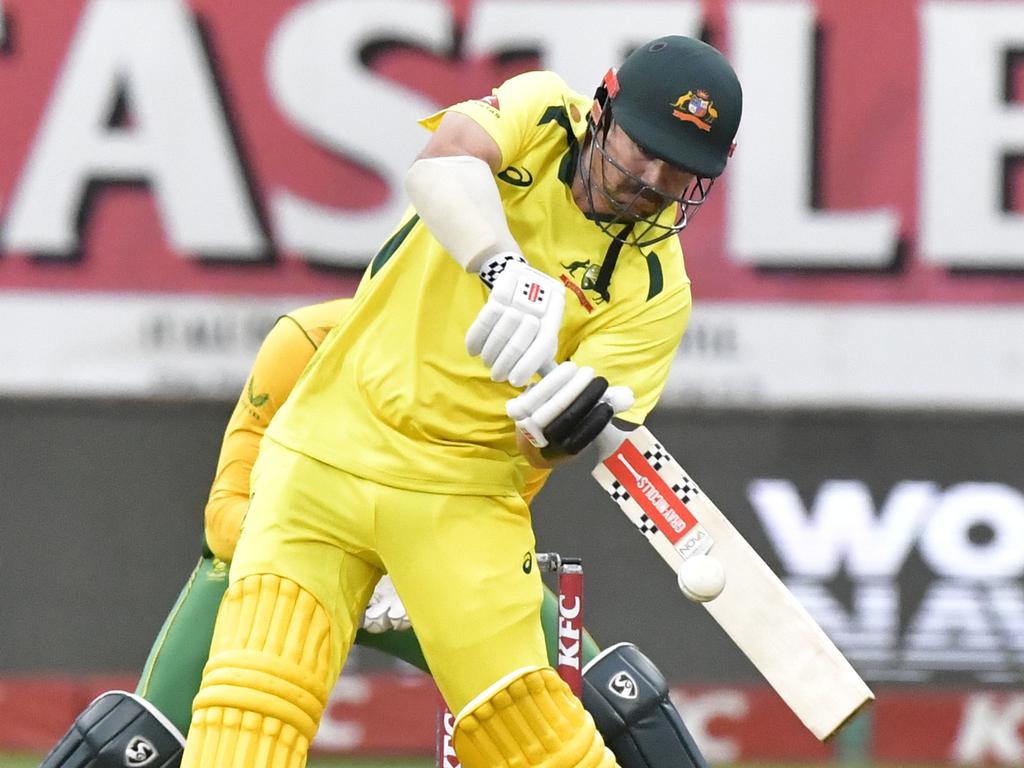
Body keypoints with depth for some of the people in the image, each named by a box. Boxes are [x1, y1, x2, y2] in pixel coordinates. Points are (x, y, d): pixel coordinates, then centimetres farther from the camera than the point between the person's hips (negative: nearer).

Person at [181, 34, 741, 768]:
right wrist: (507, 268, -45)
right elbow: (441, 164, -27)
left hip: (461, 496, 0)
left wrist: (576, 425, -37)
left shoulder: (655, 288, -6)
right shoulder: (540, 116, -3)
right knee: (255, 694, -13)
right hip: (326, 452, 0)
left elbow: (540, 449, -13)